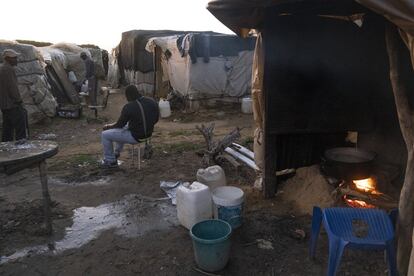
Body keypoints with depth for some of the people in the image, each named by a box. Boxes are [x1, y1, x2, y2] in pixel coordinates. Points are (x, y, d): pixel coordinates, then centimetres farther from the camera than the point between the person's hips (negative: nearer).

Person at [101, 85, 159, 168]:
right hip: (148, 133, 8)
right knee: (122, 127, 35)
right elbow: (155, 119, 6)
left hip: (135, 136, -8)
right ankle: (116, 153, 47)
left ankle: (111, 161, 23)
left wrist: (108, 126, 10)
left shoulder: (128, 107, -22)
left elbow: (120, 124, -10)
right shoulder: (152, 102, -5)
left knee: (105, 135, 9)